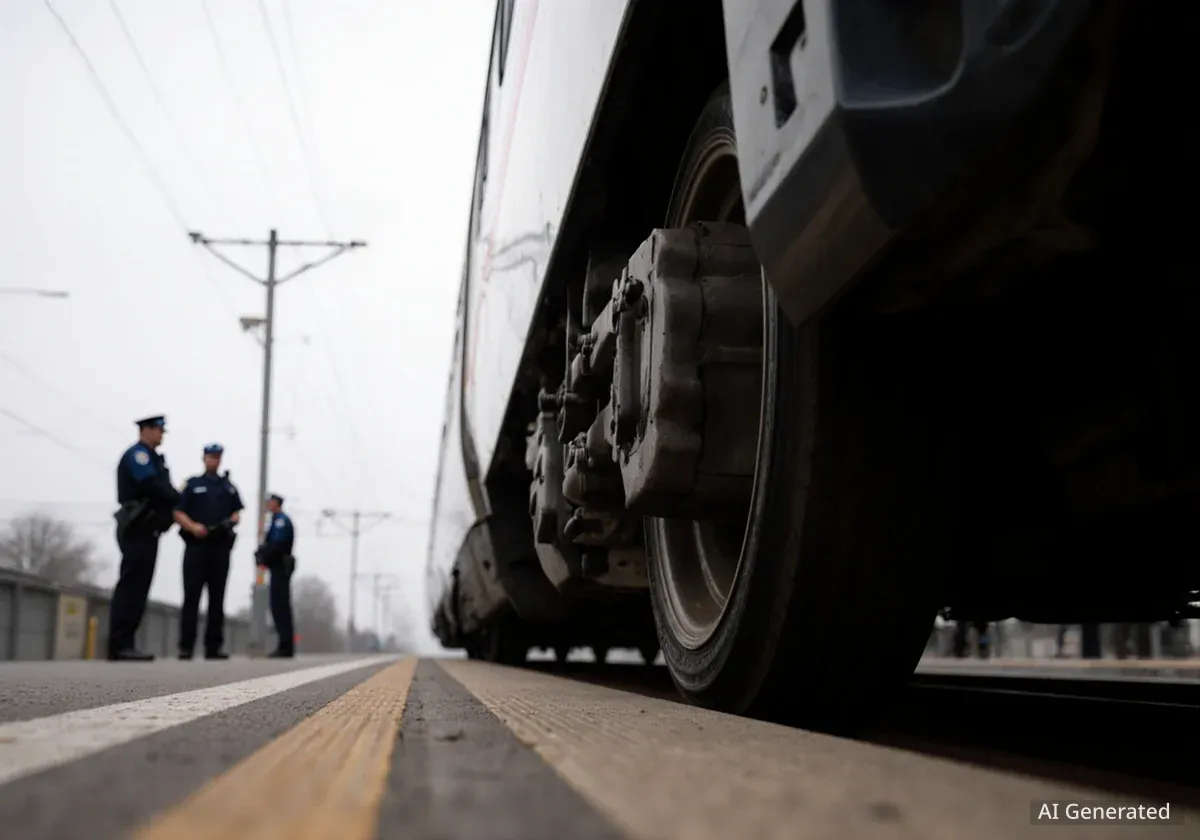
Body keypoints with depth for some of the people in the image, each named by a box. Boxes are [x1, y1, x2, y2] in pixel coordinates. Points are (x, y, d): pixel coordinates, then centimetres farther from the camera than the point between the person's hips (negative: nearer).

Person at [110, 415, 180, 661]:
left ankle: (123, 644, 9)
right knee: (132, 586, -13)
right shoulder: (138, 454, -6)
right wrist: (179, 499, -5)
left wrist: (174, 498, -3)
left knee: (136, 587, 8)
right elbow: (153, 486, -18)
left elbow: (163, 489, 18)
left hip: (145, 531, 10)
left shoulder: (153, 457, 25)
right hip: (139, 530, -10)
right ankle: (120, 645, -15)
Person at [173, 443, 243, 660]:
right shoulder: (192, 484, 7)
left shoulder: (228, 487, 17)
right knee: (191, 597, -7)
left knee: (217, 598, 4)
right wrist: (193, 527, -17)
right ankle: (186, 646, -7)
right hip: (196, 545, -3)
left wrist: (231, 521, -5)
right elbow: (178, 513, 1)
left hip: (221, 546, 4)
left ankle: (213, 646, 7)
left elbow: (236, 512, 18)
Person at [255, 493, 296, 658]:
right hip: (278, 567, 10)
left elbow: (277, 544, -21)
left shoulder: (281, 520, -11)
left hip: (280, 568, -10)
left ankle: (286, 647, -10)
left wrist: (263, 557, -10)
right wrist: (262, 555, 3)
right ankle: (285, 646, 13)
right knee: (279, 607, 10)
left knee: (280, 607, -10)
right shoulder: (277, 520, 19)